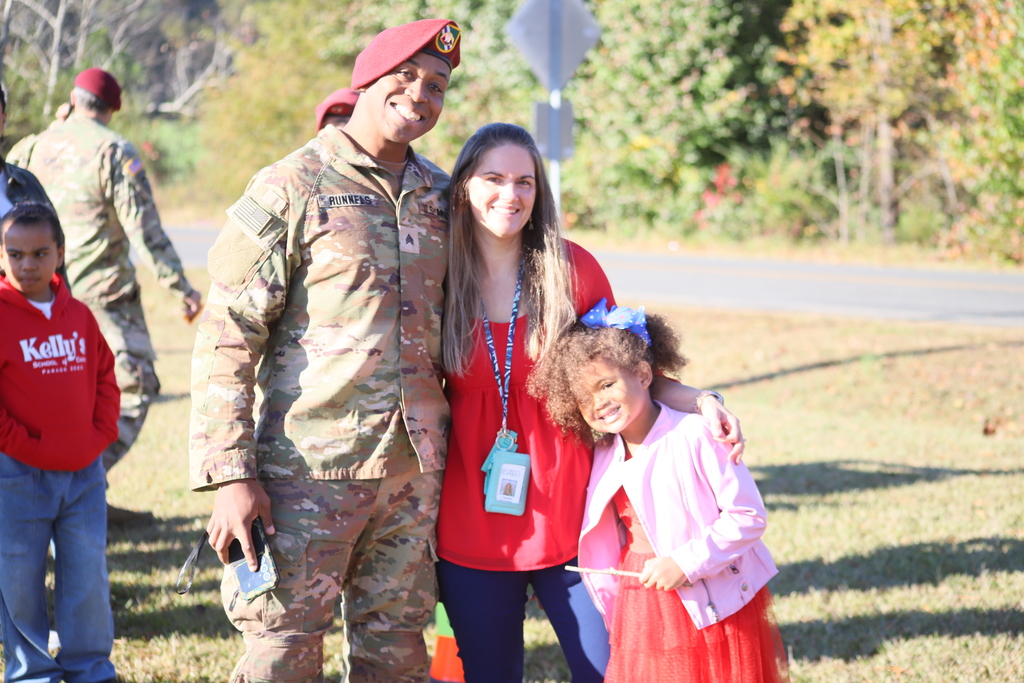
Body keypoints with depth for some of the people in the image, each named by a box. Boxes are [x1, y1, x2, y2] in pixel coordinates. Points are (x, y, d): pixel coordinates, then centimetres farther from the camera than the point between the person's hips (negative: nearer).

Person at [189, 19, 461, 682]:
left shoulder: (440, 197, 11)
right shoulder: (291, 190, -5)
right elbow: (226, 338, -8)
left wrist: (446, 451, 15)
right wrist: (230, 474, -14)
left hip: (414, 470, 5)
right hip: (309, 469, -5)